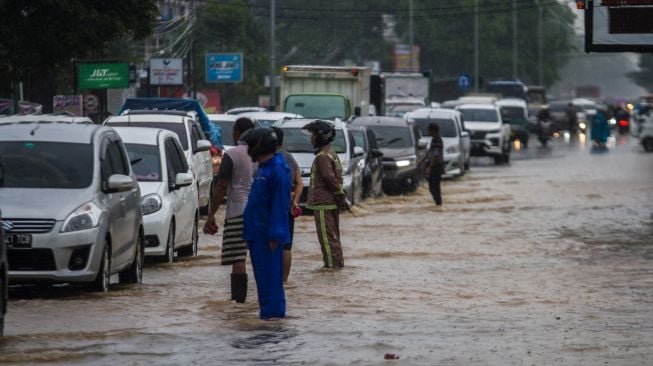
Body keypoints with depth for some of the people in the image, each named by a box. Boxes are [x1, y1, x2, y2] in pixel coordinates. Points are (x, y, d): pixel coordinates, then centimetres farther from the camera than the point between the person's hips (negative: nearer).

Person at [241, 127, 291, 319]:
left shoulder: (278, 170, -15)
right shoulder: (264, 168, 16)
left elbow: (280, 204, -19)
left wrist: (275, 234, -22)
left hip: (267, 234, -10)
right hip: (257, 232, 10)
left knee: (269, 274, -8)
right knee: (262, 273, 13)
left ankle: (272, 311, -7)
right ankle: (268, 310, 18)